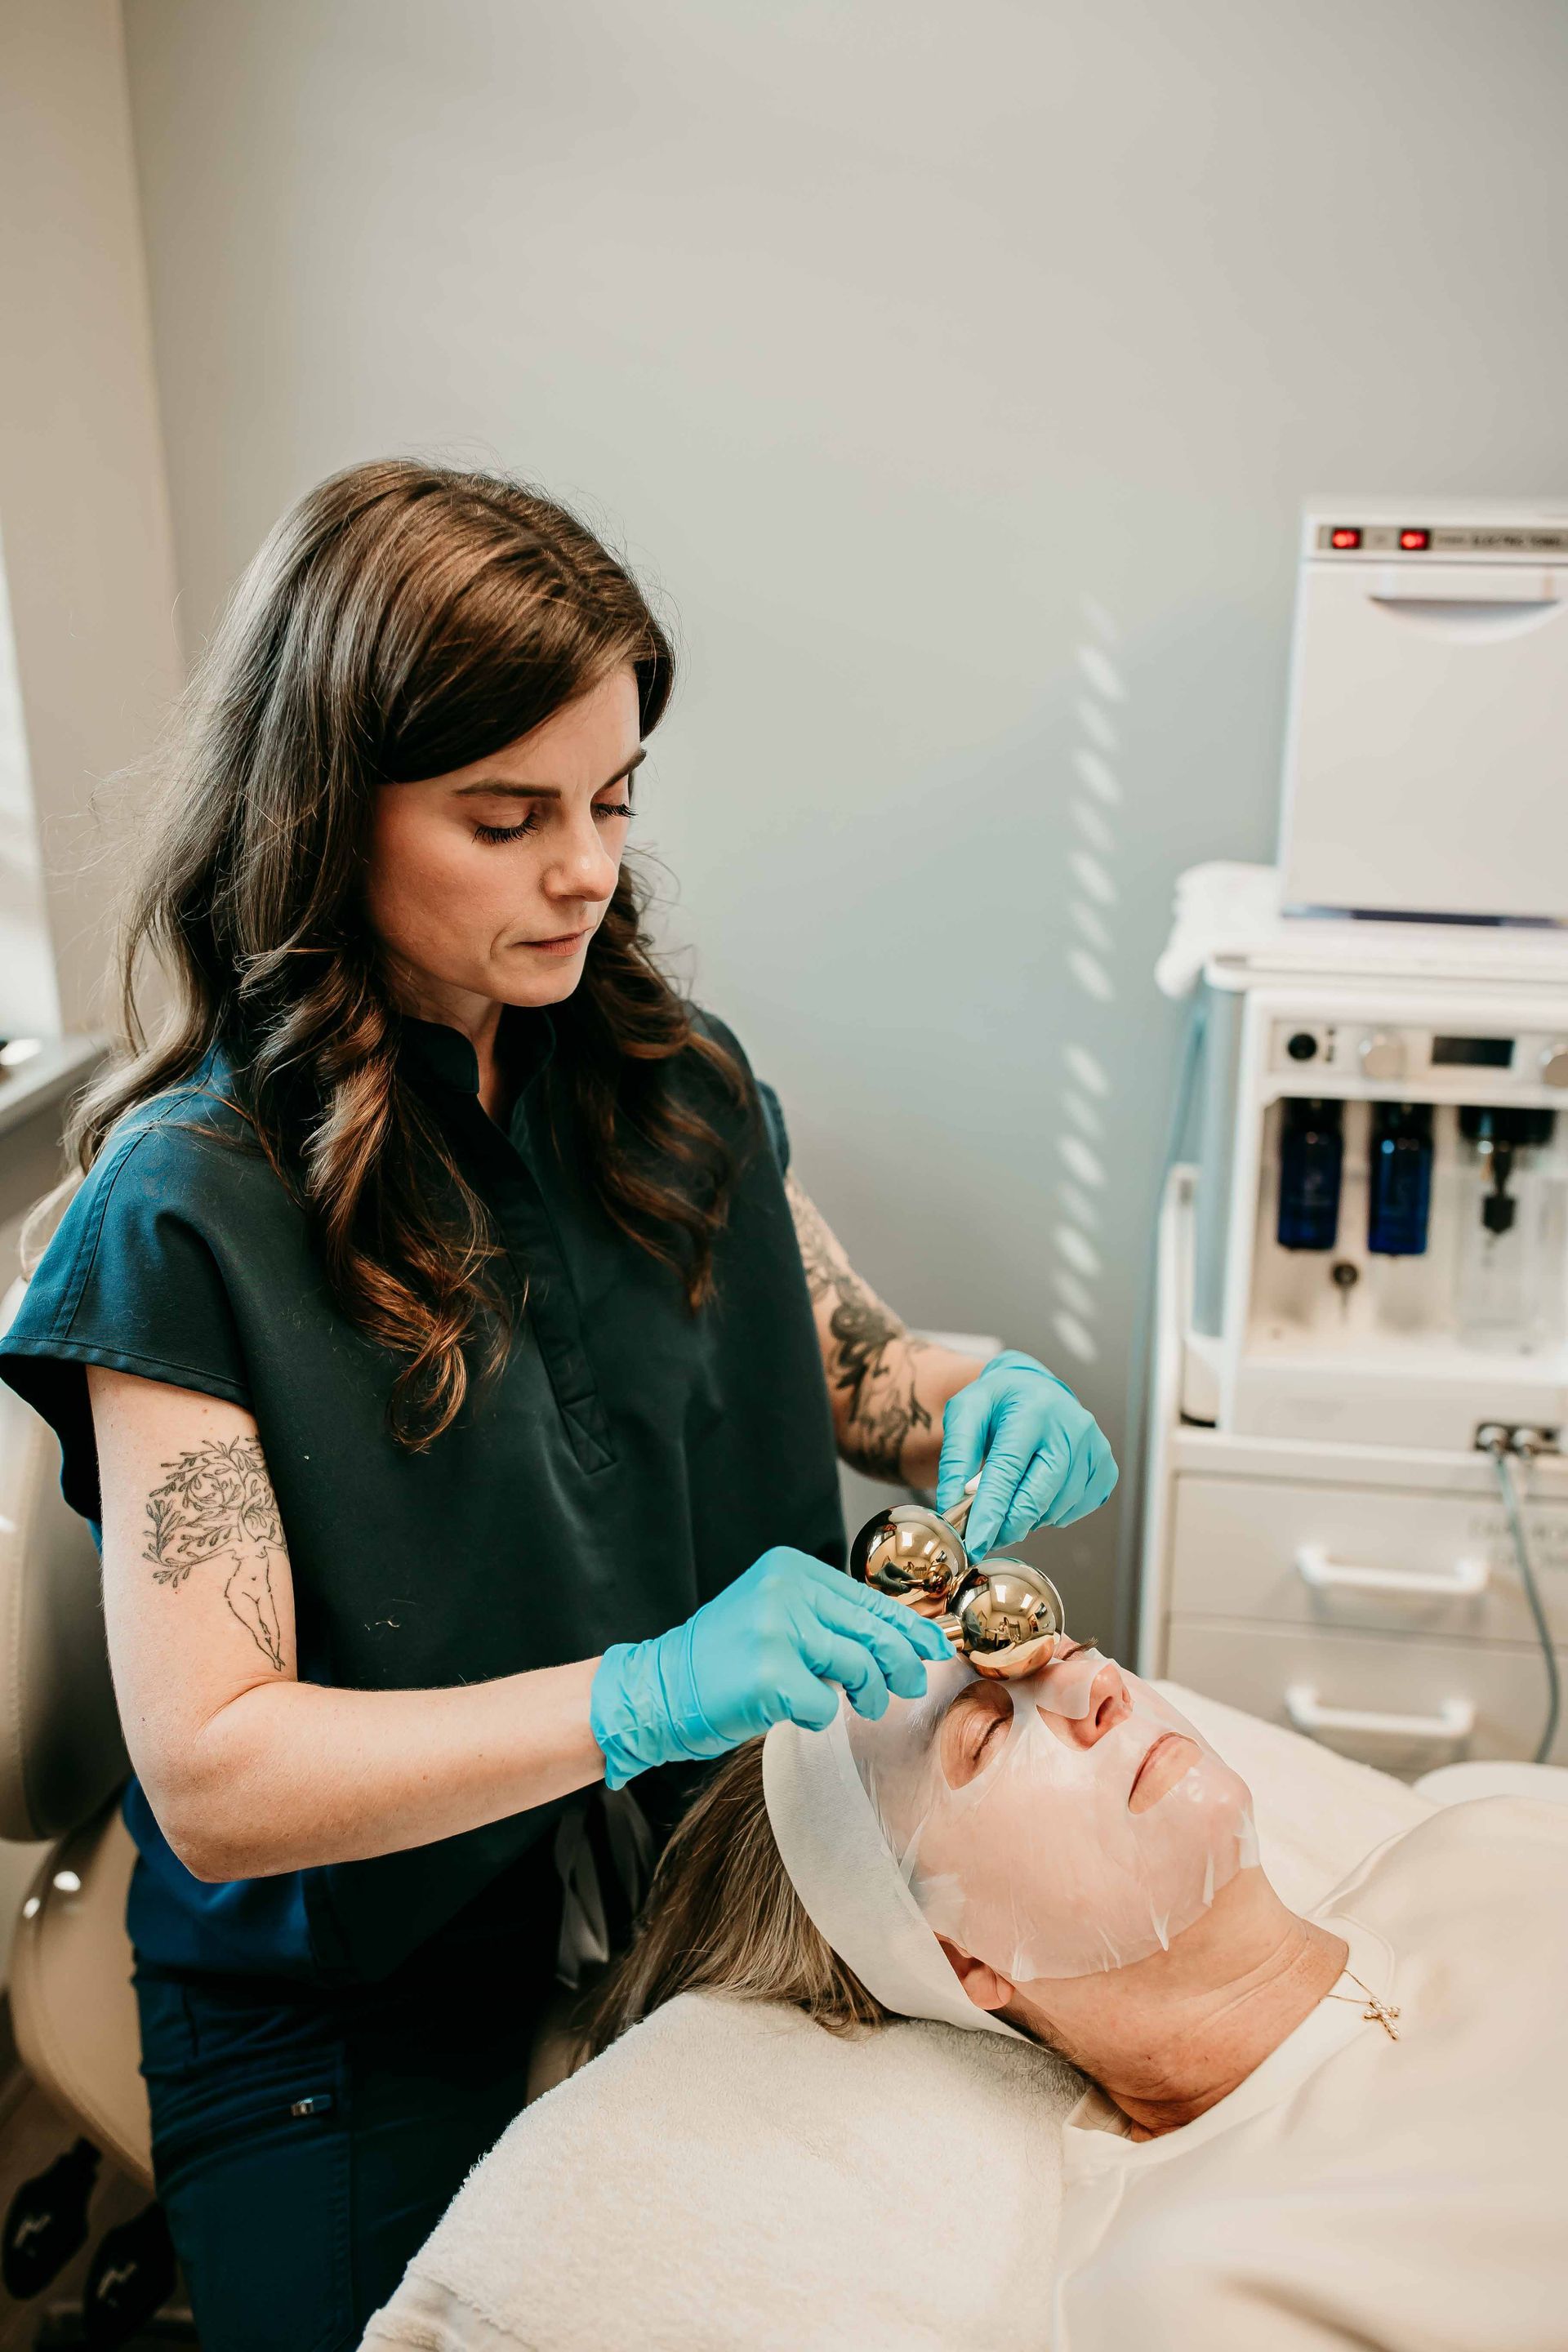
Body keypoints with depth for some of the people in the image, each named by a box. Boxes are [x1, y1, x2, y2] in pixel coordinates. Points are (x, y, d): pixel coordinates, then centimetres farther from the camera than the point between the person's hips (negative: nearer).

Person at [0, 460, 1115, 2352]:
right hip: (362, 2038, -3)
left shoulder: (674, 1086, -3)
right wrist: (644, 1695, -34)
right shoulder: (193, 1209, -19)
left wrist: (978, 1400, -14)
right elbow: (210, 1775, -22)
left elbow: (845, 1368, 10)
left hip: (723, 1919, 4)